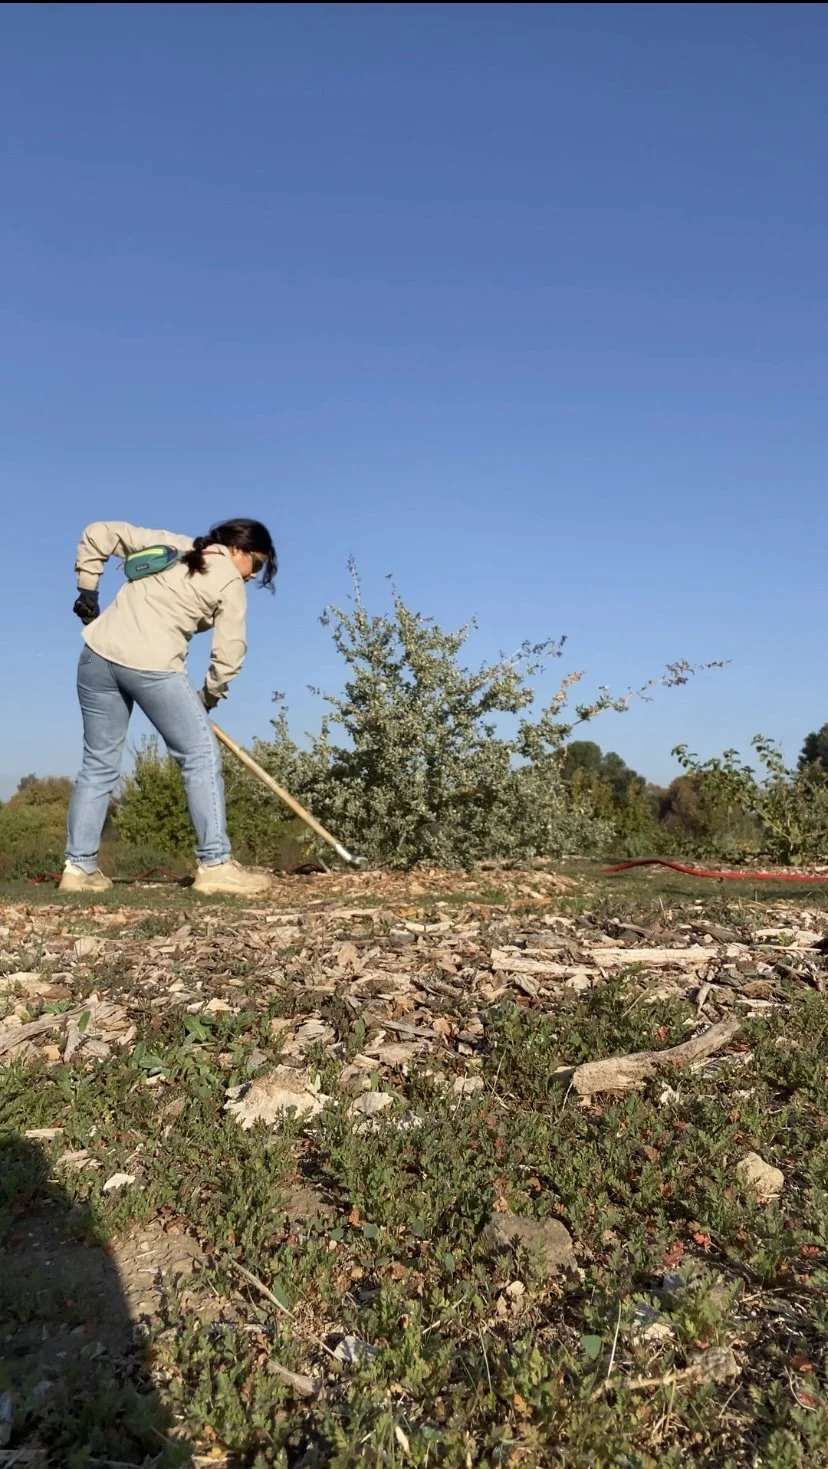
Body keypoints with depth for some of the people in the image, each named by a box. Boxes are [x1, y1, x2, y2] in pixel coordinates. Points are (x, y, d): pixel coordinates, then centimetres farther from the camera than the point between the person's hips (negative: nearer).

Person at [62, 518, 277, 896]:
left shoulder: (167, 543, 20)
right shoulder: (230, 583, 3)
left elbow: (99, 534, 21)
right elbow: (229, 655, -1)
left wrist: (87, 590, 23)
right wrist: (210, 697, 15)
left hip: (99, 653, 7)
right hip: (152, 666, -7)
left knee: (99, 763, 13)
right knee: (201, 756, 0)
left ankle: (79, 866, 13)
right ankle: (215, 864, -4)